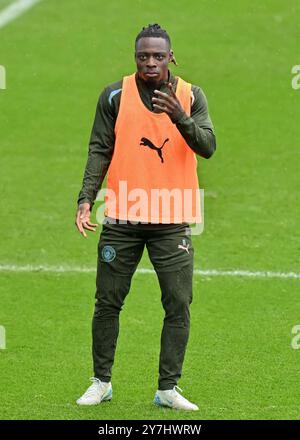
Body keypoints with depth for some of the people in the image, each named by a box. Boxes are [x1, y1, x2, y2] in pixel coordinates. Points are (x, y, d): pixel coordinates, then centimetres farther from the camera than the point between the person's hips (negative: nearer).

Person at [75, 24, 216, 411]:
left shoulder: (191, 96, 3)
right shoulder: (115, 95, 1)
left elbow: (207, 146, -8)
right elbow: (100, 150, 1)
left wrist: (180, 117, -26)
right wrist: (86, 198, -10)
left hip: (172, 222, 0)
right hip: (122, 219, 0)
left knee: (178, 306, -3)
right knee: (108, 303, 4)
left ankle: (168, 389, 4)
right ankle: (101, 382, 18)